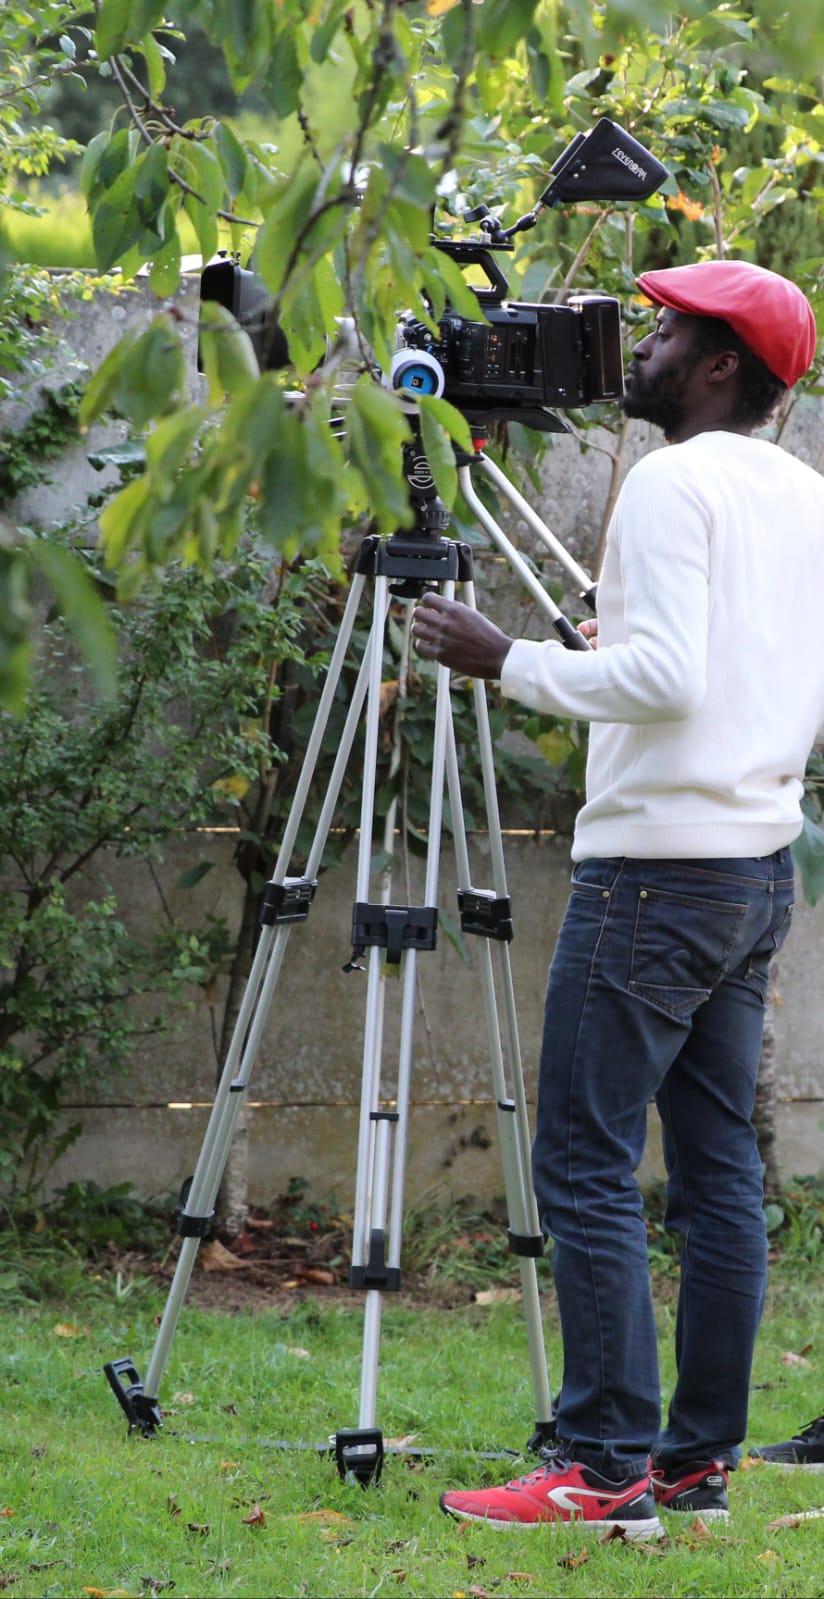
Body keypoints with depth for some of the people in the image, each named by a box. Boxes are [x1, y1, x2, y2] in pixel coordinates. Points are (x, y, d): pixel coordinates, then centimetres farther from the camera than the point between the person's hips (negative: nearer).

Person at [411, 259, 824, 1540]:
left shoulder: (671, 485, -12)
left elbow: (664, 674, -22)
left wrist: (510, 662, -14)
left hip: (656, 864, -9)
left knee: (587, 1167, -7)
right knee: (718, 1167, 10)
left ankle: (607, 1466, -10)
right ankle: (701, 1455, 12)